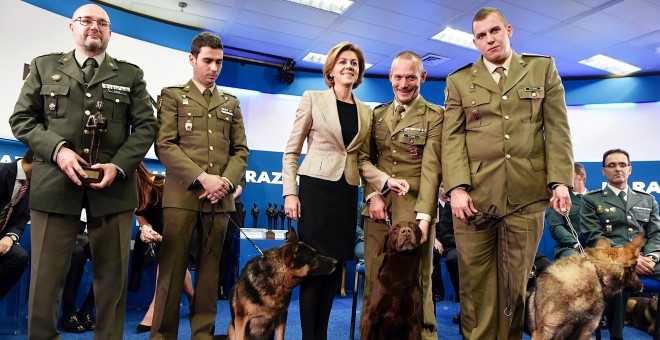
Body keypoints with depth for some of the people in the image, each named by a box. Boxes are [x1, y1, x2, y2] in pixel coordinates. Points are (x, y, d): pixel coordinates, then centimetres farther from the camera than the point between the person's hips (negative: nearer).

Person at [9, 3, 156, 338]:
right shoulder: (44, 66, 14)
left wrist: (119, 165, -10)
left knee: (113, 275, 7)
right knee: (46, 274, 6)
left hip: (113, 185, 0)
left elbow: (146, 126, 4)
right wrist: (58, 149, -10)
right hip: (55, 182, 0)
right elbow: (21, 119, 8)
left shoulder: (130, 74, 12)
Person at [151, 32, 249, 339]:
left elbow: (240, 150, 13)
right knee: (172, 269, -1)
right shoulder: (172, 95, 9)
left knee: (209, 269, 7)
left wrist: (226, 181, -6)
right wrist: (201, 178, -13)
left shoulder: (231, 103, 20)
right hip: (182, 194, -3)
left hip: (220, 197, 3)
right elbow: (164, 145, -3)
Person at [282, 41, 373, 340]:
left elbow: (363, 158, 14)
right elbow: (291, 150, -1)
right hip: (316, 188, -4)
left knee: (335, 266, 8)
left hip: (348, 193, 4)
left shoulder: (366, 111, 13)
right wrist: (290, 192, -9)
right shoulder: (312, 99, 2)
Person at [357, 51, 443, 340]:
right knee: (374, 282, 7)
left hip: (413, 209, -4)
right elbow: (364, 157, 10)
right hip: (379, 207, 4)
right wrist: (374, 192, -6)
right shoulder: (378, 114, 15)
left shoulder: (435, 116, 2)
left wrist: (424, 216, -16)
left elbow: (431, 169, -7)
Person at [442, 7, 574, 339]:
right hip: (475, 196, 0)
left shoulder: (542, 69, 14)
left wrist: (560, 180, -3)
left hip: (526, 196, 1)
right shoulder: (459, 81, 12)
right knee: (475, 283, 4)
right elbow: (452, 138, 2)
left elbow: (557, 129, 8)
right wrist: (457, 188, -11)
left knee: (516, 283, 9)